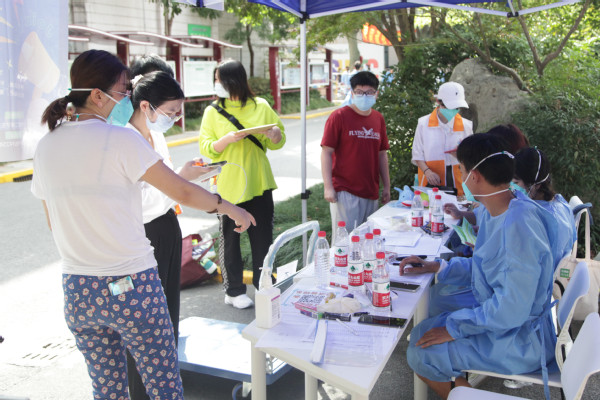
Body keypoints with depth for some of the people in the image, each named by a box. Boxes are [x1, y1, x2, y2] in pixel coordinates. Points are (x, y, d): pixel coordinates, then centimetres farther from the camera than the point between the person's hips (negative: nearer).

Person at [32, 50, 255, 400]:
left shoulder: (47, 146, 4)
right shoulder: (119, 139, -15)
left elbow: (54, 222, 14)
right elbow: (182, 192, -11)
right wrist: (229, 208, 3)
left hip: (77, 290, 6)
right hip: (130, 286, -6)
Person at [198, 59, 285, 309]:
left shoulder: (261, 106, 4)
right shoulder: (213, 112, 1)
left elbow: (277, 142, 9)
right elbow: (206, 148, -4)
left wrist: (276, 136, -13)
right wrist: (227, 140, -21)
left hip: (259, 183, 2)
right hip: (228, 185, -1)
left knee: (263, 236, 9)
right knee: (230, 238, 6)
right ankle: (234, 291, 19)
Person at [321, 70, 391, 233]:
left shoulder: (378, 119, 11)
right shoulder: (339, 116, -5)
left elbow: (382, 154, 17)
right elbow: (326, 152, -8)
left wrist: (387, 187, 15)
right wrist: (328, 187, -15)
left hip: (371, 192, 6)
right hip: (344, 192, -5)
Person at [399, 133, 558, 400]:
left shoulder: (518, 226, -31)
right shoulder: (496, 212, 2)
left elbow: (511, 310, -31)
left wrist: (455, 328, -21)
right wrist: (437, 266, 8)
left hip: (519, 339, -9)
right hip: (494, 312, 10)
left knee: (421, 354, -12)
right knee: (420, 334, 11)